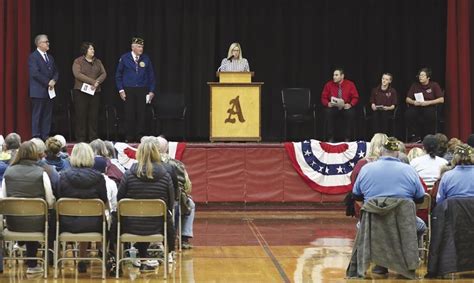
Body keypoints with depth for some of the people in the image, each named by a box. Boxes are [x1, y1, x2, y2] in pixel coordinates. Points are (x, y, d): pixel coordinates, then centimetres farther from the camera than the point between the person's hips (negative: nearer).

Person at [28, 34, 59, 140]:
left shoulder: (50, 57, 17)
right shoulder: (33, 57, -7)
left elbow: (56, 72, 17)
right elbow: (35, 73, -17)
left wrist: (53, 81, -4)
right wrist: (48, 82, -15)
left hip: (49, 91, 7)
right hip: (38, 91, -7)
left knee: (47, 115, 7)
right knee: (37, 115, -4)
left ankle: (45, 137, 10)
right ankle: (36, 137, -3)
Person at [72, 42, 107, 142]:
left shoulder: (97, 62, 15)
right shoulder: (78, 61, 0)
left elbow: (104, 74, 7)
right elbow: (77, 74, -13)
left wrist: (97, 82, -13)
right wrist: (92, 82, -17)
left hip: (95, 92, 4)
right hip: (81, 91, -4)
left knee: (93, 116, 3)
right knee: (81, 116, -4)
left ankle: (93, 138, 6)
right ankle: (80, 139, -1)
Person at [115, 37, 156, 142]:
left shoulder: (146, 59, 6)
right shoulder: (124, 58, 2)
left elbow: (151, 76, 10)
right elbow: (118, 75, 6)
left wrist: (151, 91, 4)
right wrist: (121, 89, -2)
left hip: (142, 90, 1)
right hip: (128, 90, -1)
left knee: (141, 114, -2)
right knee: (130, 114, -1)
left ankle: (140, 137, 4)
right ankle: (129, 137, 5)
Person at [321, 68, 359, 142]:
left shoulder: (350, 84, 1)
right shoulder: (329, 85, 2)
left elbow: (355, 97, 1)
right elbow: (323, 98, 4)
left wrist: (350, 104, -18)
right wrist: (328, 103, -17)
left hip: (346, 108, 0)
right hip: (332, 107, 1)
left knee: (350, 113, -34)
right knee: (328, 112, -33)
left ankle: (347, 138, -23)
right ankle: (330, 138, -24)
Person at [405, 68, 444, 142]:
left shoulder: (434, 85, 3)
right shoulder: (415, 85, 11)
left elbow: (441, 100, -3)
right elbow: (407, 99, 11)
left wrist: (428, 102, -15)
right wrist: (413, 102, -13)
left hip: (429, 107, -2)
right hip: (415, 107, 2)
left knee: (430, 114, -37)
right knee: (409, 114, -31)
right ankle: (414, 137, -19)